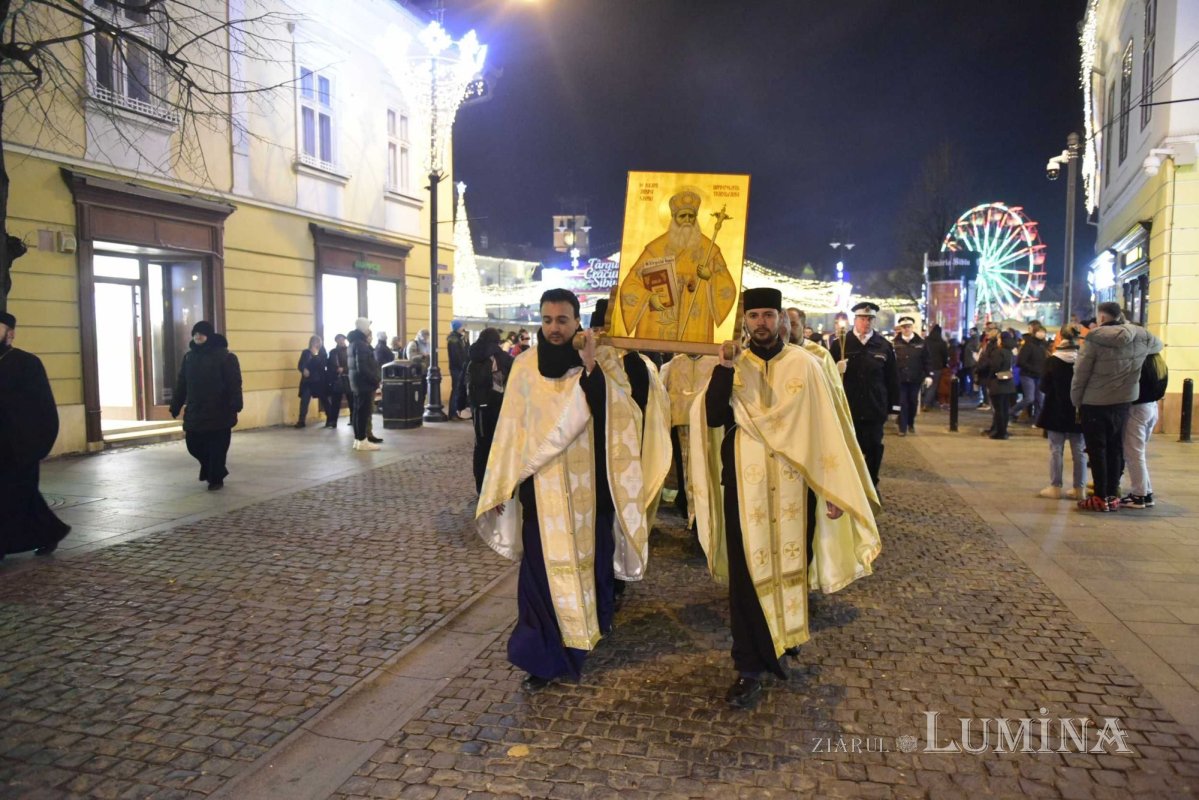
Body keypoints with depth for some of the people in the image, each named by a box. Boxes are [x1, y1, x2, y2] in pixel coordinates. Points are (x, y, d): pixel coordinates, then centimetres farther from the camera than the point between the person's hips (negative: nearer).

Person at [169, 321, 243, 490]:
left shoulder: (224, 356, -7)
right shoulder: (189, 357, 11)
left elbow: (234, 384, -13)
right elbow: (181, 384, 14)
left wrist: (235, 405, -23)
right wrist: (175, 407, 10)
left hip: (218, 413, -6)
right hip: (195, 413, 6)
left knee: (217, 448, 0)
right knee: (193, 445, 9)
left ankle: (216, 479, 14)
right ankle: (211, 470, 32)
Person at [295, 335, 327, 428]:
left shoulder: (323, 352, 4)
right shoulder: (305, 352, 5)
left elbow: (327, 364, -2)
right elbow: (300, 365, -1)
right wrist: (304, 370, -19)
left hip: (320, 380, 0)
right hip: (308, 381, 0)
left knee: (324, 400, 9)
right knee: (304, 400, -7)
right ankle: (301, 421, -2)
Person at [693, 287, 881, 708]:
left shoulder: (804, 365, 0)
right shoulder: (733, 366, 2)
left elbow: (823, 427, 0)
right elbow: (713, 418, -10)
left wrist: (832, 487, -3)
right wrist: (724, 368, -19)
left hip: (791, 481, 0)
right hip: (745, 481, 0)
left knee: (791, 558, 14)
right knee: (747, 568, 1)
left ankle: (790, 632, 40)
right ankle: (750, 665, 10)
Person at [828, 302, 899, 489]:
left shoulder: (884, 345, 3)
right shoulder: (840, 343, -2)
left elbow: (892, 378, 6)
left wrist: (893, 405, 5)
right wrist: (836, 370, -23)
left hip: (875, 408, 1)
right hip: (847, 407, -1)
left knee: (874, 447, 9)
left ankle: (872, 485, 26)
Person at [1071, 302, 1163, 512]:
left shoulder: (1095, 339, -14)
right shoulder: (1141, 336, 1)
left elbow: (1080, 374, -13)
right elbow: (1158, 345, 25)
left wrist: (1076, 401, -2)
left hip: (1094, 404, -5)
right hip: (1123, 402, 5)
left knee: (1097, 450, 3)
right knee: (1115, 449, 14)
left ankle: (1100, 497, 4)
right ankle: (1113, 496, 18)